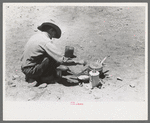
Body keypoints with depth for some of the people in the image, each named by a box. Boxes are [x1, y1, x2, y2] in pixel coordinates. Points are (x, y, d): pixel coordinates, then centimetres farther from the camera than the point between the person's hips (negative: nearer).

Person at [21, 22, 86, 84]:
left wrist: (57, 66, 14)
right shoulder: (46, 42, -20)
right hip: (30, 70, -9)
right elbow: (62, 60, -23)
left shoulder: (36, 36, 7)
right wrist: (78, 62, -10)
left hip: (24, 67, 9)